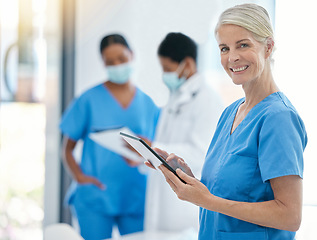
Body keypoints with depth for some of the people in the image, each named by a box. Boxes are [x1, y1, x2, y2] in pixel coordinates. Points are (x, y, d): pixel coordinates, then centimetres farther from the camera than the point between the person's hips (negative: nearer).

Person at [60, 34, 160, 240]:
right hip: (95, 198, -2)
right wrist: (80, 176, -12)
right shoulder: (89, 100, 4)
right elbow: (68, 148, 4)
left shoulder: (148, 104, 11)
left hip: (136, 198, 2)